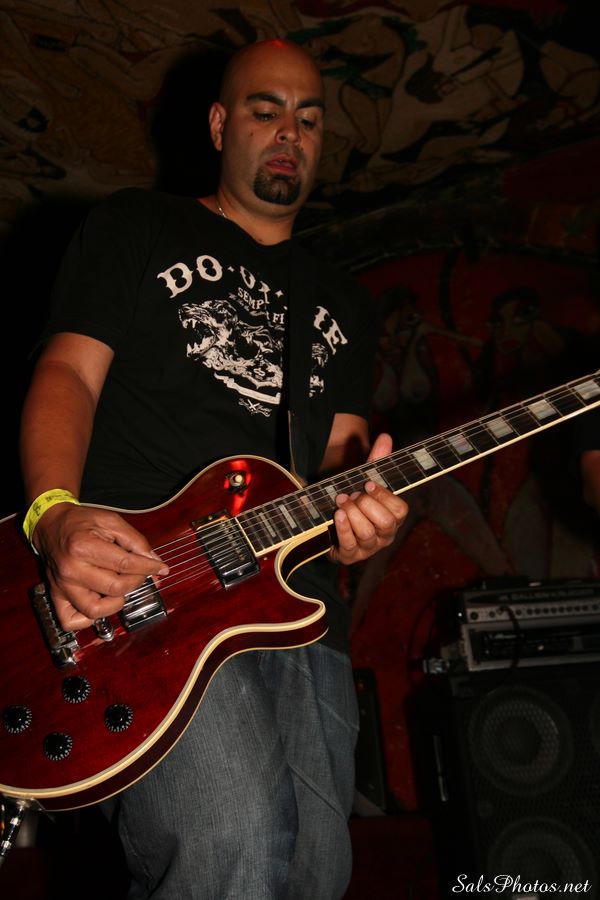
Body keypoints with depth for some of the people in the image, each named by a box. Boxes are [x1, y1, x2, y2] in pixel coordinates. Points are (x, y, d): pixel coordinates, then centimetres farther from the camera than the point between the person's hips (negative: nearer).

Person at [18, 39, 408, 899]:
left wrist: (359, 501, -10)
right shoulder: (136, 228, 14)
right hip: (140, 577, -5)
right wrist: (56, 516, -19)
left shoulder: (341, 302, 25)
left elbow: (339, 447, 17)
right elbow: (67, 371, 2)